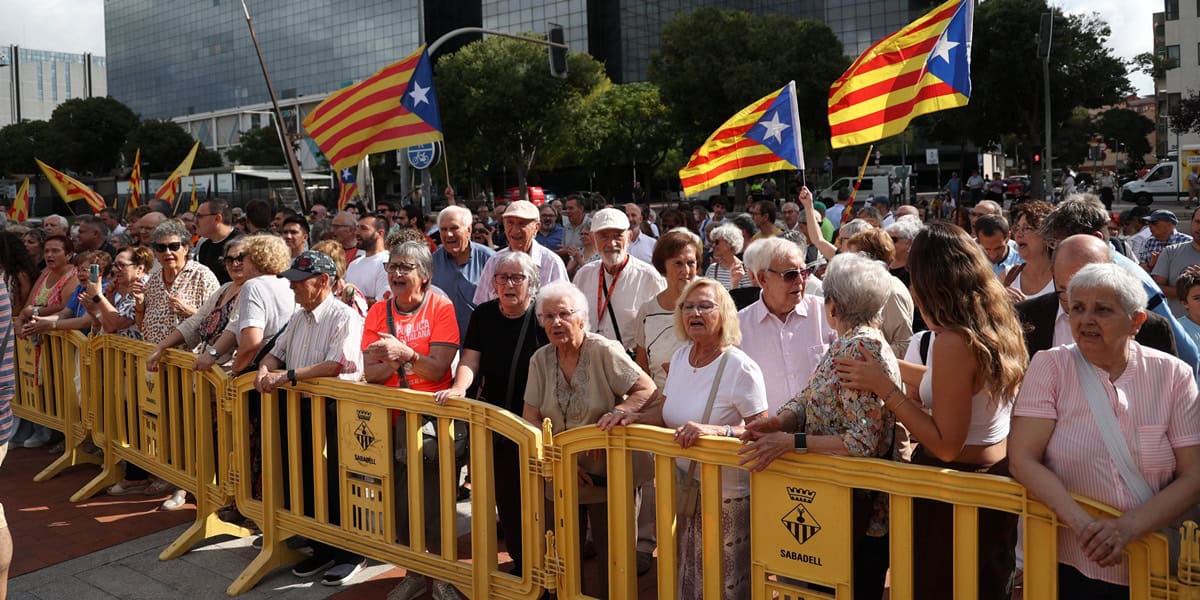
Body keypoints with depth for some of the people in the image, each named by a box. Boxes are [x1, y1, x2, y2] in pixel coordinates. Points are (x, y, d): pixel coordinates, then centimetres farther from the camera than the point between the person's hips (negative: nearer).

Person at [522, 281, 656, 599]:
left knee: (609, 555, 3)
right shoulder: (541, 360, 0)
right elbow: (530, 419, 0)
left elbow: (648, 390, -14)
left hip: (607, 474, -4)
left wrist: (619, 411, -31)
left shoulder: (604, 351, -14)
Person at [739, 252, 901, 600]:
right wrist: (776, 423, -12)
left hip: (858, 508, -9)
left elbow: (862, 442, -25)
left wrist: (791, 442, -26)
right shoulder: (844, 343, 6)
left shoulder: (862, 348, -22)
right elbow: (809, 399, 7)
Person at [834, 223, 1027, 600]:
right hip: (996, 477, 9)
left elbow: (946, 444, -25)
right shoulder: (997, 325, 1)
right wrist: (884, 364, 21)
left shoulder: (953, 341, -26)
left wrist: (883, 387, -21)